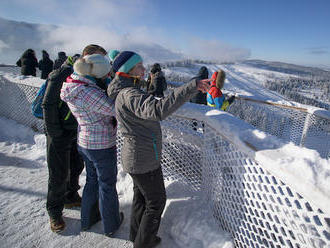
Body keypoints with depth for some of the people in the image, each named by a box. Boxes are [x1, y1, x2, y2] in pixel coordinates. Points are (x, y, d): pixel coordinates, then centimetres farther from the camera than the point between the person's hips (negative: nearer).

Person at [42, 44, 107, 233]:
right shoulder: (61, 75, -19)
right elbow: (48, 105, -17)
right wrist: (55, 134, -16)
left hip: (79, 132, 7)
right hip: (60, 134, -6)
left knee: (77, 167, 18)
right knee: (59, 175, 4)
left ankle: (71, 197, 43)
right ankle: (54, 211, 25)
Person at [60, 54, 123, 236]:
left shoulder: (72, 87, -1)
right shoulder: (91, 93, -28)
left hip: (84, 142, 8)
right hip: (102, 146, -8)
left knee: (92, 180, 26)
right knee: (107, 185, 12)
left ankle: (87, 219, 45)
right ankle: (111, 225, 34)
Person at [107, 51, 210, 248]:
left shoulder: (125, 91, 5)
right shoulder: (129, 95, -28)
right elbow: (158, 110, -48)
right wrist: (192, 87, -48)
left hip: (136, 155, 10)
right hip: (144, 160, -10)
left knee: (141, 195, 27)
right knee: (156, 201, 12)